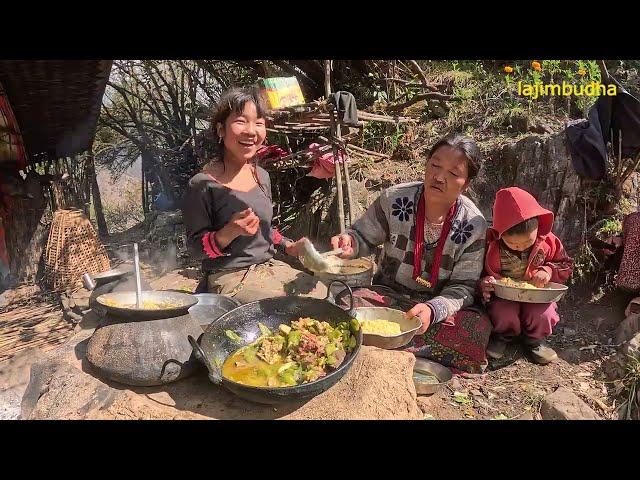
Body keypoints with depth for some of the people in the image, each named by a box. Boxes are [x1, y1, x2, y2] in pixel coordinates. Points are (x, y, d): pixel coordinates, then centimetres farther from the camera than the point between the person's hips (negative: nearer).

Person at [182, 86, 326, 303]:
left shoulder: (262, 176, 7)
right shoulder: (203, 184, -13)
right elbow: (196, 247, -10)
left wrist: (289, 246, 5)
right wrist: (230, 232, -27)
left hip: (271, 267, 7)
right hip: (230, 278, -6)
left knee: (322, 295, 0)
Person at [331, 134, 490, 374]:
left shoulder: (473, 225, -12)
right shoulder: (394, 199, -12)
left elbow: (463, 287, -10)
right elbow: (363, 237, 1)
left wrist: (432, 310, -31)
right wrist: (348, 242, -25)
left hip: (442, 303, 0)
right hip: (388, 294, 0)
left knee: (478, 326, -31)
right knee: (347, 304, -30)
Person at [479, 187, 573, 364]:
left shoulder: (548, 241, -11)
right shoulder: (490, 244, -18)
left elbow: (566, 265, 4)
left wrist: (548, 271, -17)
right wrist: (483, 283, -28)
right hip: (503, 296, -1)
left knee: (544, 316, -28)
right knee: (503, 314, -33)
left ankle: (535, 340, 10)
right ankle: (502, 336, 6)